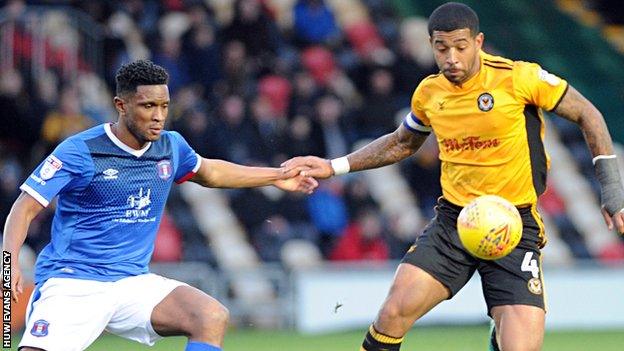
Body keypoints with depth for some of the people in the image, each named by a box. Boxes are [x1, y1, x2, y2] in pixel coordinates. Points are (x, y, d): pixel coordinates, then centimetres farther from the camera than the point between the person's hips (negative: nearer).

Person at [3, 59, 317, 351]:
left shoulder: (171, 147, 8)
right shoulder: (80, 150, -10)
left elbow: (208, 173, 30)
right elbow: (26, 207, -12)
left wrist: (277, 176, 33)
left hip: (133, 282, 5)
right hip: (70, 285, -5)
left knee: (212, 318, -19)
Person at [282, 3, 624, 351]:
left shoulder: (519, 77, -11)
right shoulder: (429, 93, 4)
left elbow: (586, 114, 0)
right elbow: (402, 143, 25)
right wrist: (334, 166, 19)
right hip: (452, 219, 3)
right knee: (396, 310, -15)